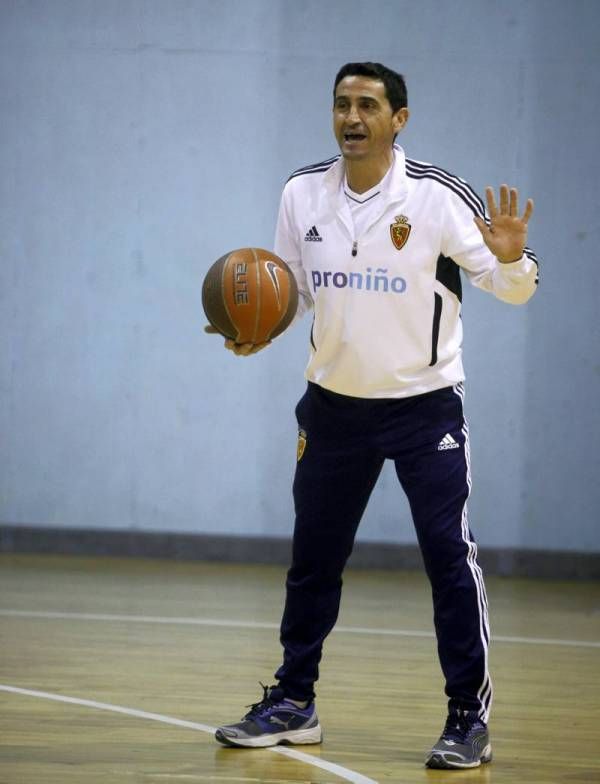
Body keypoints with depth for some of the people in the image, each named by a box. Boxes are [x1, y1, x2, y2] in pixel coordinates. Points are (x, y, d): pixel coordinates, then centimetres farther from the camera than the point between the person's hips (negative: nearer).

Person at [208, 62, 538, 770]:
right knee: (312, 560, 11)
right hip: (334, 404, 4)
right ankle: (293, 704, 24)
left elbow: (509, 286, -12)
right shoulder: (302, 194, -1)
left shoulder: (437, 197, -14)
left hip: (424, 403, -4)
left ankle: (470, 717, 0)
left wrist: (512, 257, -34)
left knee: (450, 558, -8)